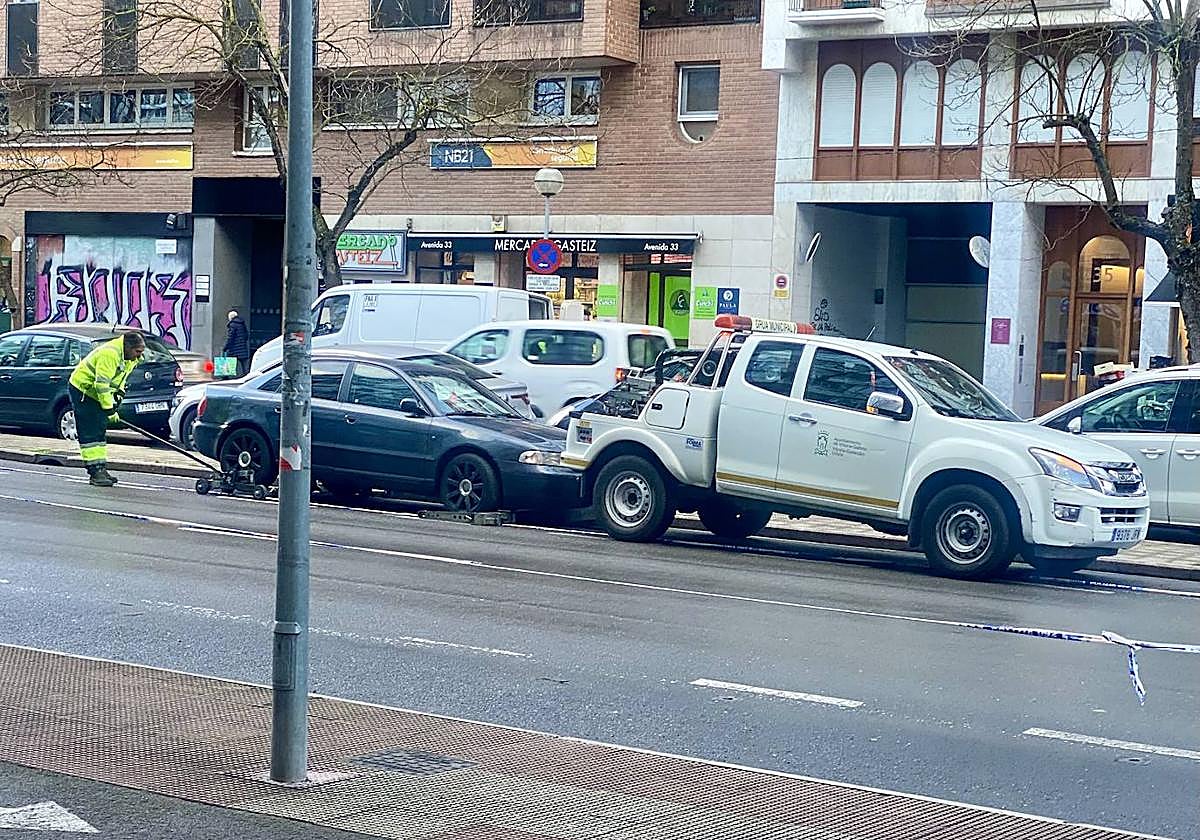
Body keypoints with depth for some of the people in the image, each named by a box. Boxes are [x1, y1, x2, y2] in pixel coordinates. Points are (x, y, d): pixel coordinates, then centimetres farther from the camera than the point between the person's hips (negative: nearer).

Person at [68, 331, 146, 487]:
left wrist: (119, 392, 1)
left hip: (95, 393, 10)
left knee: (100, 431, 10)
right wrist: (109, 409, -27)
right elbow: (102, 384, -31)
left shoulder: (129, 358, 1)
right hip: (81, 389, -10)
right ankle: (95, 472, -15)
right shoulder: (109, 354, -30)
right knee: (90, 432, -12)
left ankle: (101, 469, 15)